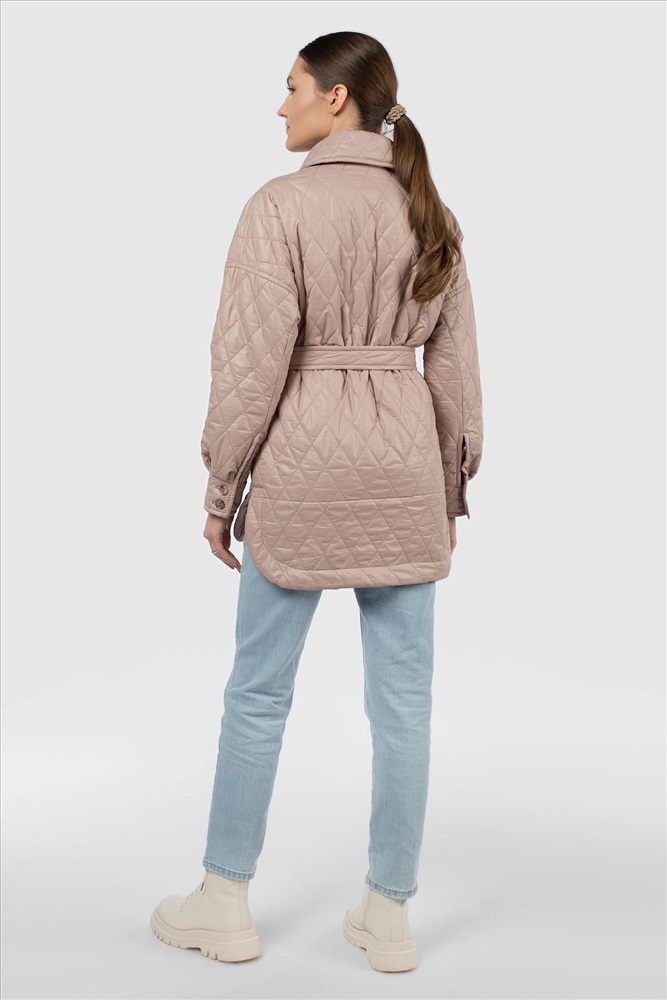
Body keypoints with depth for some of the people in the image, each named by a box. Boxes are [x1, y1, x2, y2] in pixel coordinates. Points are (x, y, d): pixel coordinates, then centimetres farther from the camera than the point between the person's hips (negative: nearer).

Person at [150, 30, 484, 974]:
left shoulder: (282, 205, -9)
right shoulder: (429, 212, 7)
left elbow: (251, 361, -11)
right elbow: (454, 363, 9)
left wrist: (221, 488, -2)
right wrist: (451, 487, 16)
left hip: (304, 459, -4)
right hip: (405, 463, 5)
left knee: (259, 691, 9)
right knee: (402, 695, 8)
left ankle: (225, 903, 22)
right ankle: (389, 913, 19)